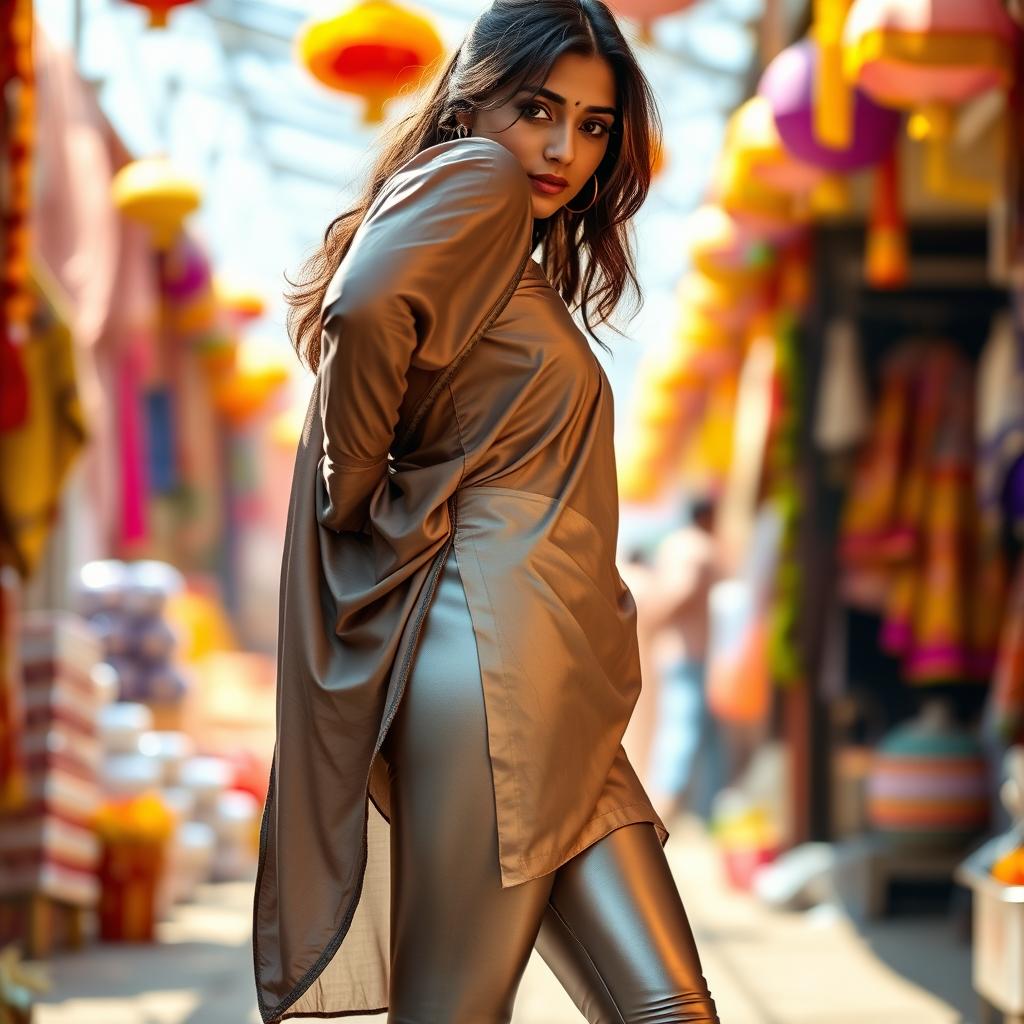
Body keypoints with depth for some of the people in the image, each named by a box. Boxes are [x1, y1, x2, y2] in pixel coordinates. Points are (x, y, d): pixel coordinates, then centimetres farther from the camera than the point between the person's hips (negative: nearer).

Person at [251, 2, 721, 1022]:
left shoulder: (519, 267, 27)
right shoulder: (477, 181, -3)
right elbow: (366, 310, -21)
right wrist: (357, 494, -9)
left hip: (560, 694, 10)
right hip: (492, 647, -10)